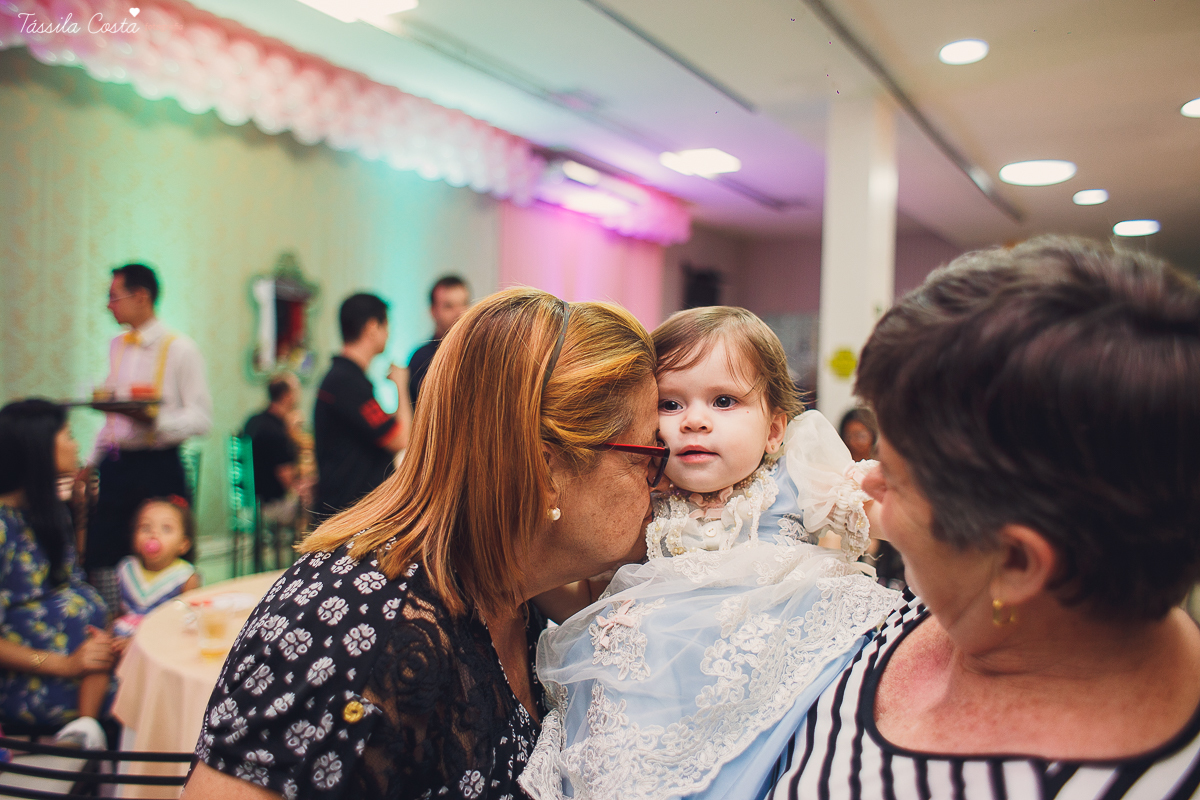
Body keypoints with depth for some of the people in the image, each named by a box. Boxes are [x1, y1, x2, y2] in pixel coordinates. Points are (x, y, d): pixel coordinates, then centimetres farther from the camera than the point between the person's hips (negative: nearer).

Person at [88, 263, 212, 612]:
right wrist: (93, 461, 14)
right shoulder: (116, 347, 15)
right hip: (115, 465, 6)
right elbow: (111, 413, 20)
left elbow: (201, 418, -12)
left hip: (158, 467, -6)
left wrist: (155, 420, -27)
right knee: (101, 557, 5)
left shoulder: (180, 348, -6)